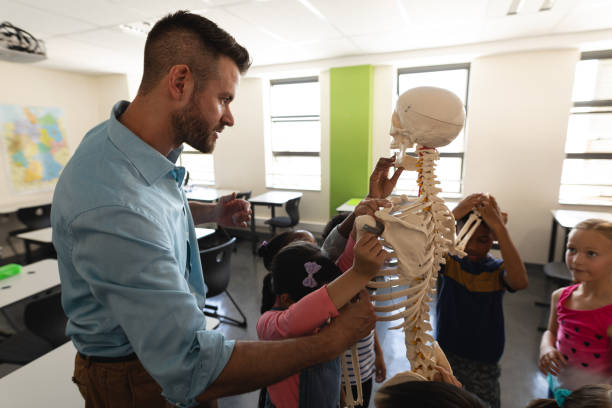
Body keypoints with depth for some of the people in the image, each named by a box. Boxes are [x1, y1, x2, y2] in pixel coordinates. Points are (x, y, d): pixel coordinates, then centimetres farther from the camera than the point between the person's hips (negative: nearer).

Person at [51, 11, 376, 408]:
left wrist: (212, 213, -1)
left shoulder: (125, 140, -7)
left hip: (174, 339, 8)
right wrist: (332, 340, -29)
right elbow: (192, 371, -36)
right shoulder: (114, 210, -37)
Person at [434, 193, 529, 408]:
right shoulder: (450, 261, -11)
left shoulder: (498, 270, -13)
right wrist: (452, 215, -41)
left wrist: (499, 226, -40)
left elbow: (520, 282, -37)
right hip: (445, 353, 1)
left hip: (483, 363, -1)